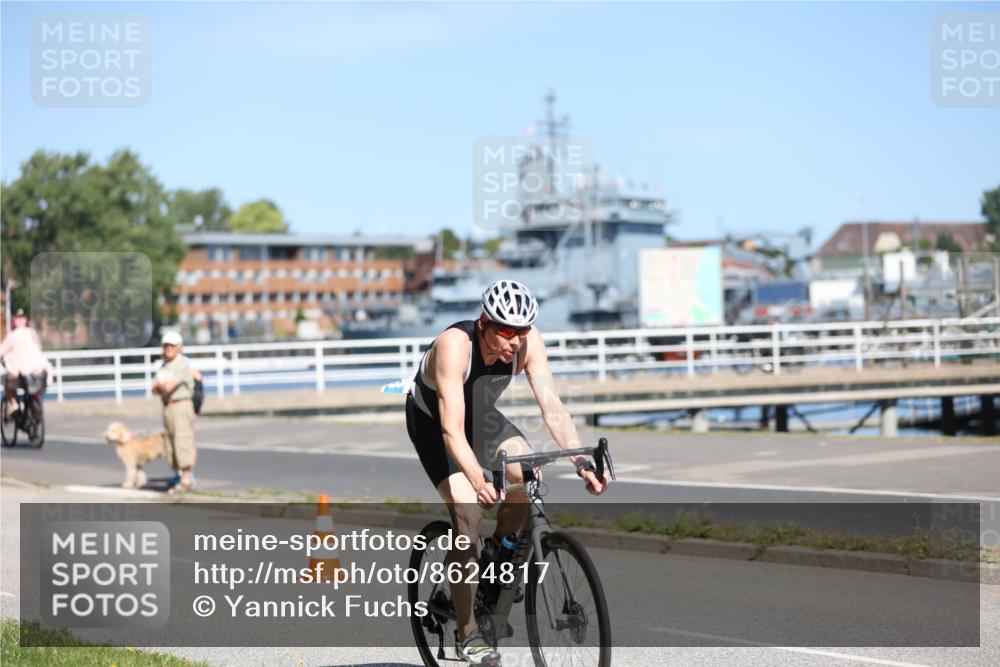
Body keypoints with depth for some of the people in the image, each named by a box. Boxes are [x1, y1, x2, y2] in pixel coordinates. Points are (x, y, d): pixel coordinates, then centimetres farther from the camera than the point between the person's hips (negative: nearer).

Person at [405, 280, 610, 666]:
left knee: (528, 478, -22)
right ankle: (468, 635, -11)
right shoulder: (454, 346, -37)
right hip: (432, 423, -4)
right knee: (468, 513, -20)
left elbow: (552, 406, -28)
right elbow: (452, 430, -43)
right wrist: (478, 482, -57)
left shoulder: (529, 342, -24)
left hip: (482, 416, 5)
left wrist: (581, 462, -43)